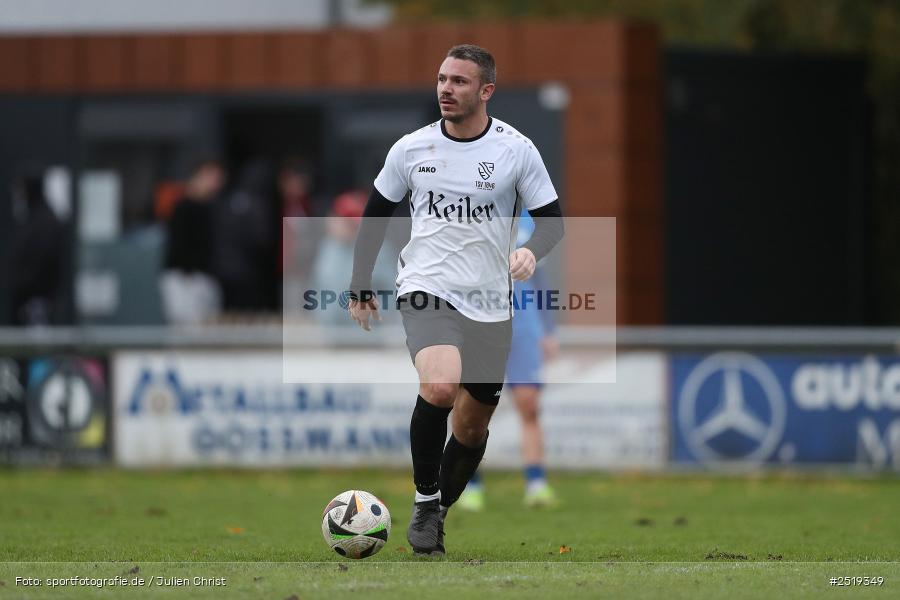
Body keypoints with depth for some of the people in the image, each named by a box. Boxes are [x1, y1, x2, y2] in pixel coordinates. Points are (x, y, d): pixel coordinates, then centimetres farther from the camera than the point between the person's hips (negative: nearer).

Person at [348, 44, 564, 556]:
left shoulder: (516, 150, -3)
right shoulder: (411, 149, 1)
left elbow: (552, 220, 2)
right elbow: (376, 215, 14)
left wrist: (532, 252, -20)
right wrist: (361, 288, 15)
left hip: (490, 305, 2)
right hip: (427, 291, -2)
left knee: (472, 427, 9)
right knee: (439, 387, -29)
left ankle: (439, 515, 31)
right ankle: (425, 502, -13)